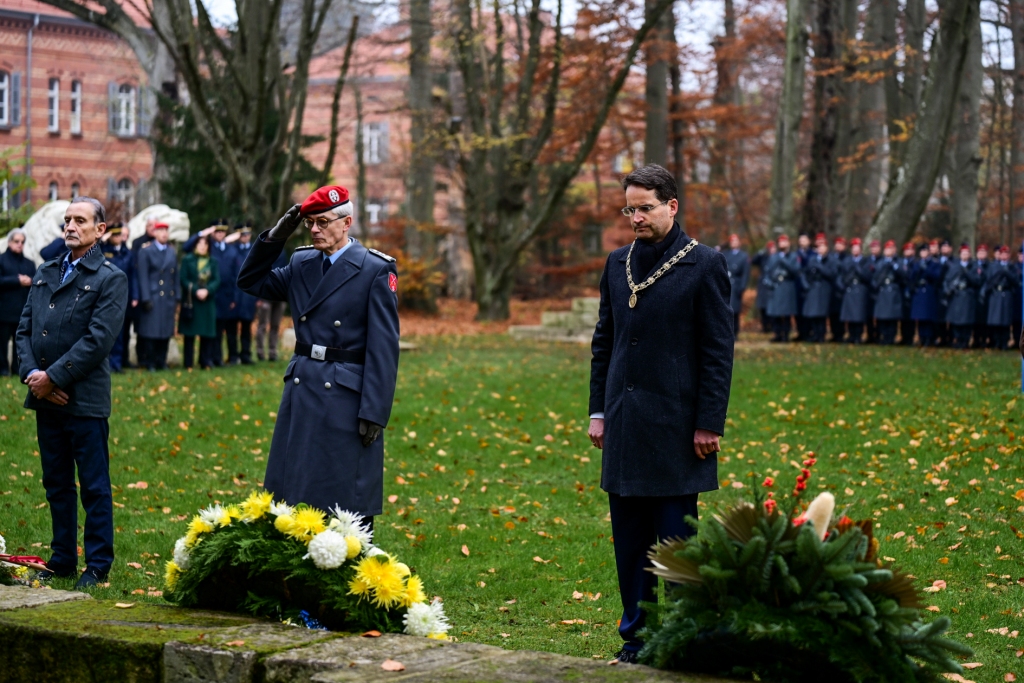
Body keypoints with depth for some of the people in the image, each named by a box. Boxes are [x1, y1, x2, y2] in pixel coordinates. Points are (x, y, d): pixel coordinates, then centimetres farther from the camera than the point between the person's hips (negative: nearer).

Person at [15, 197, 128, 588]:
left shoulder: (111, 279, -5)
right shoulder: (44, 273, 14)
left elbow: (99, 339, -14)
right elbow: (25, 328, 11)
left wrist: (54, 377, -16)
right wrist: (31, 373, -6)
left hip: (85, 399, -6)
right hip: (45, 398, 6)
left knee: (94, 487, 1)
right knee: (56, 485, 13)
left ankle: (98, 566, 9)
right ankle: (62, 560, 22)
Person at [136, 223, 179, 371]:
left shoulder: (172, 252, 14)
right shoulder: (146, 250, -2)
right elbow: (143, 276, -6)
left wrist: (176, 299, 11)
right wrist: (146, 299, -12)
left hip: (168, 298, 5)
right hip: (152, 297, -5)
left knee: (166, 331, 6)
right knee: (150, 331, -3)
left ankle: (161, 361, 14)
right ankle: (149, 362, 4)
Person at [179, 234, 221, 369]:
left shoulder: (213, 262, 10)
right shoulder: (187, 260, 3)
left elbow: (217, 280, 3)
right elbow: (184, 280, -4)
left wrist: (207, 290, -15)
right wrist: (196, 291, -16)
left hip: (207, 302, 2)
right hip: (190, 301, -2)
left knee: (207, 333, 1)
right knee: (189, 333, 0)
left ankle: (206, 362, 8)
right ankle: (188, 364, 4)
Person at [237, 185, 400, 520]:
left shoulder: (376, 270, -7)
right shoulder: (301, 263, 11)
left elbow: (384, 346, -11)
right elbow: (250, 281, 19)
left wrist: (374, 413, -15)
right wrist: (276, 236, 4)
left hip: (347, 398, -6)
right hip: (301, 391, 6)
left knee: (348, 507, -1)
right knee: (294, 497, 9)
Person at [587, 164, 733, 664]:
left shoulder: (704, 265, -5)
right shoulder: (617, 265, 11)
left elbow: (718, 350, -6)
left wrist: (709, 424, -10)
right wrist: (598, 411, 12)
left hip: (676, 427, -5)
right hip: (625, 426, 5)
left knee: (675, 538, -1)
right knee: (629, 539, 10)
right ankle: (637, 636, 19)